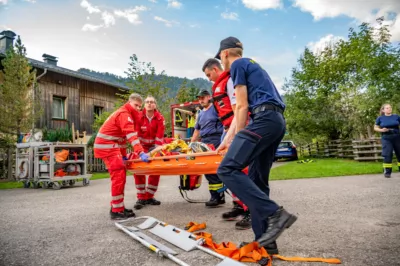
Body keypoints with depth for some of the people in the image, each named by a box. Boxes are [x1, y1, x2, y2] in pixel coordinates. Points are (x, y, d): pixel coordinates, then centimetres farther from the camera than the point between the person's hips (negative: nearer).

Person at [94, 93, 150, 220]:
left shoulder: (125, 114, 19)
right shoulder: (124, 114, -14)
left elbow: (123, 135, 20)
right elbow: (131, 135, -28)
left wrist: (123, 155, 16)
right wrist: (141, 153, -37)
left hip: (110, 146, 10)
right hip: (107, 146, -10)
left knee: (120, 175, 11)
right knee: (118, 176, -12)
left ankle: (117, 207, 18)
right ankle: (117, 211, -7)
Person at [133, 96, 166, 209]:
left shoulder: (160, 118, -12)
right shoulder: (139, 117, -13)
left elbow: (159, 137, -16)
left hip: (153, 146, 1)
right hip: (141, 146, -1)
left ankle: (149, 197, 12)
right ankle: (141, 198, 0)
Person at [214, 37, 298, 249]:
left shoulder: (237, 65, 5)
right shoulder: (252, 66, 33)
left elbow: (242, 107, -4)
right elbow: (245, 106, 31)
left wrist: (239, 138, 1)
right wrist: (230, 141, 32)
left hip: (265, 119, -10)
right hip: (277, 121, 10)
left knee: (227, 169, -17)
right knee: (257, 179, 8)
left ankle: (275, 213, -21)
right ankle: (265, 239, 9)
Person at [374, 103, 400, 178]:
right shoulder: (380, 118, 2)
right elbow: (375, 128, 6)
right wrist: (382, 130, -12)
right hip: (386, 138, -2)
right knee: (387, 155, -6)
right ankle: (387, 172, 0)